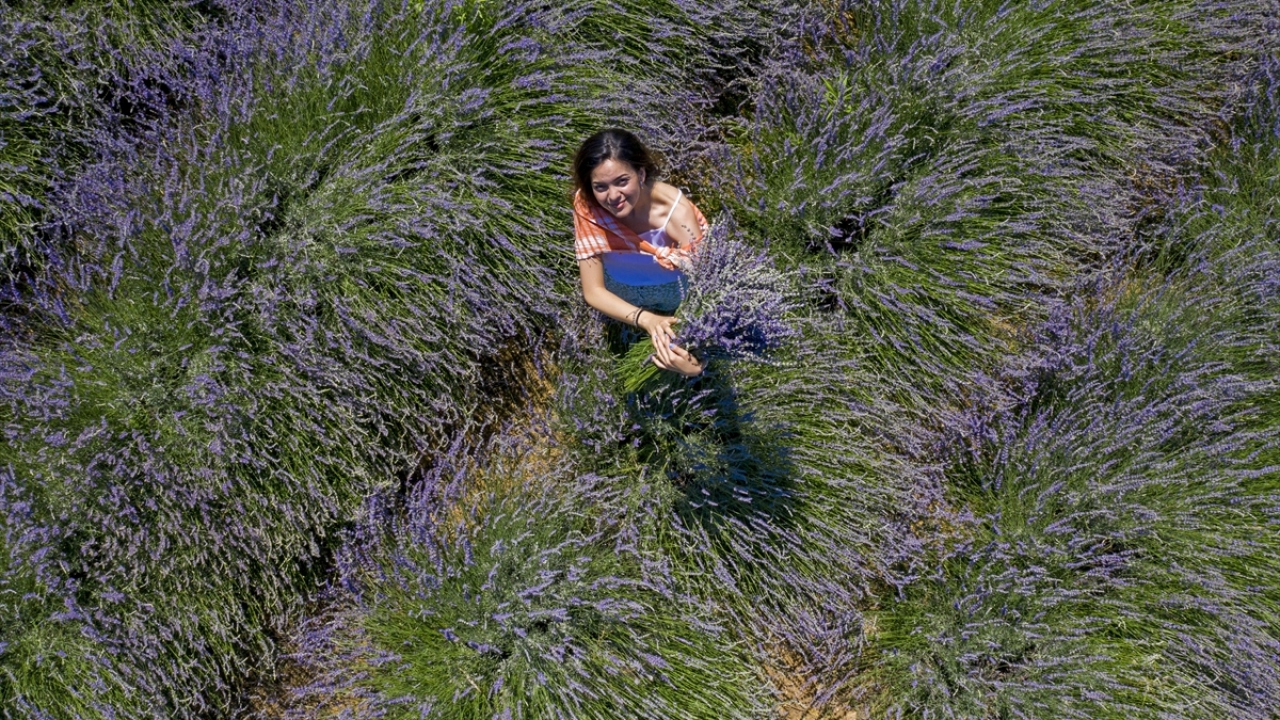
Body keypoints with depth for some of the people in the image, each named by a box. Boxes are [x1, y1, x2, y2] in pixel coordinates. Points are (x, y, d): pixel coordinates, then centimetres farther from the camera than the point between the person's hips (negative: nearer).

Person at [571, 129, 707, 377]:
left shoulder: (677, 212, -37)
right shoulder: (586, 204, -30)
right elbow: (593, 291, -26)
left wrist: (696, 359, -60)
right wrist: (645, 319, -45)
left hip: (677, 292, -1)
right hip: (620, 299, 1)